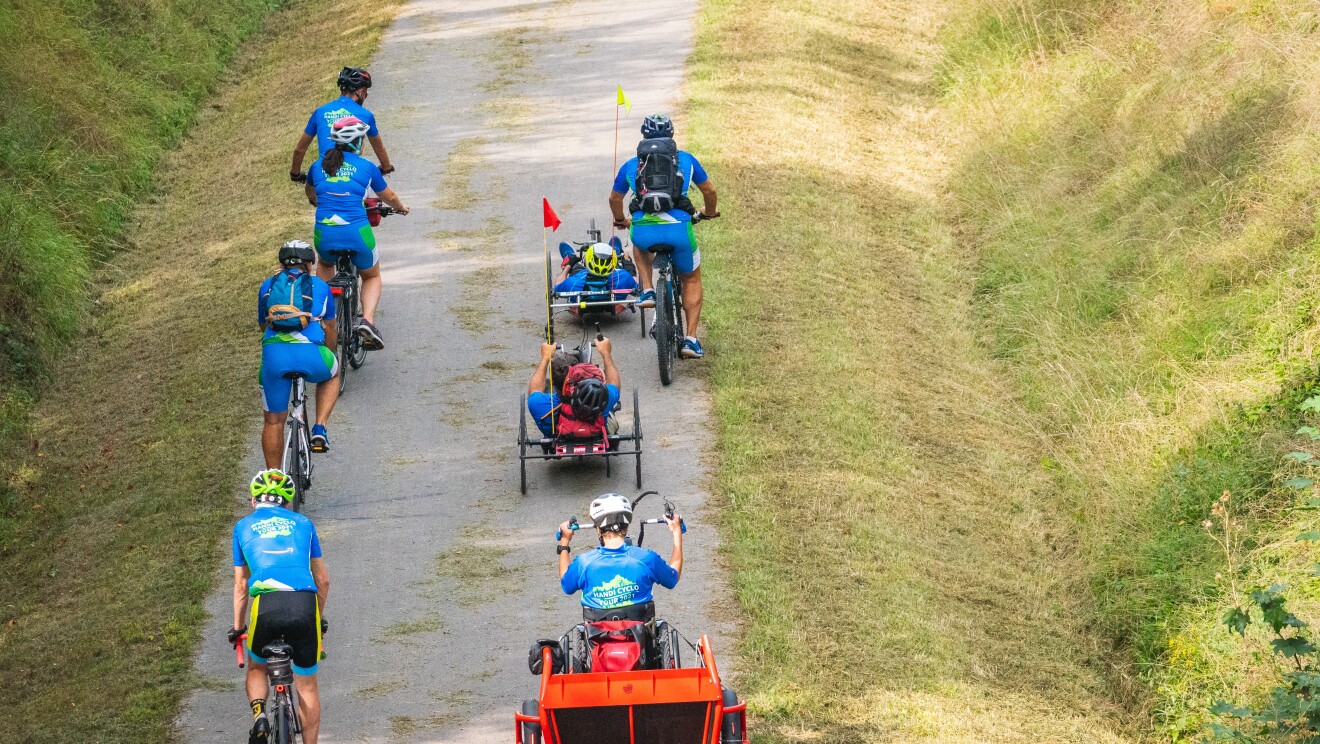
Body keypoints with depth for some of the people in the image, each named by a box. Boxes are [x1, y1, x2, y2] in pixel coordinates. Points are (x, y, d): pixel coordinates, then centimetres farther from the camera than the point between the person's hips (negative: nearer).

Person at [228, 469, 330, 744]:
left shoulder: (243, 526, 21)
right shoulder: (302, 523, 23)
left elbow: (241, 586, 24)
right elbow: (323, 580, 25)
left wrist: (238, 628, 35)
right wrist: (318, 617, 39)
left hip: (266, 604, 0)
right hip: (305, 604, 1)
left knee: (257, 668, 25)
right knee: (307, 685, 16)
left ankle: (259, 714, -1)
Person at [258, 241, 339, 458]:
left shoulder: (267, 287, 24)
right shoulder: (320, 287, 21)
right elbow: (329, 326, 34)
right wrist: (330, 354, 52)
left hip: (273, 353, 1)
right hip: (310, 354, -1)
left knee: (273, 421, 15)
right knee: (332, 375, 33)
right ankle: (320, 430, 16)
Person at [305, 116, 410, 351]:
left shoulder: (318, 166, 13)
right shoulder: (366, 167, 6)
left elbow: (310, 193, 35)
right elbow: (389, 197, 22)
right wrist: (401, 207, 45)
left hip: (325, 233, 2)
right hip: (357, 232, -2)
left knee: (326, 264, 37)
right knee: (372, 277, 22)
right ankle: (368, 320, -5)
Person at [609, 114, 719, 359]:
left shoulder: (631, 166, 19)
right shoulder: (685, 160, 16)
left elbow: (614, 198, 32)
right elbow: (709, 191, 27)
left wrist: (621, 220, 53)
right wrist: (710, 211, 49)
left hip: (642, 231, 1)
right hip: (678, 229, -1)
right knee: (691, 279, 25)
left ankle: (647, 291, 19)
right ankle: (691, 339, 15)